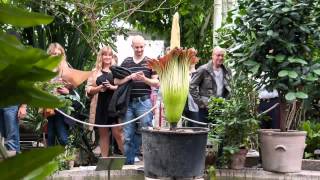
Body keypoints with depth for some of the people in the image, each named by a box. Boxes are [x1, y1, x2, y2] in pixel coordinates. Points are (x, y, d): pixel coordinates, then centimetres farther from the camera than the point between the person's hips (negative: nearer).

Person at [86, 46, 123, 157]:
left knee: (117, 133, -7)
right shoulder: (95, 72, 11)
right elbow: (88, 90, 7)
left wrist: (113, 87, -14)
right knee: (103, 134, 9)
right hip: (100, 105, 3)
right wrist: (99, 88, -10)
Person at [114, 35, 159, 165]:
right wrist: (130, 77, -9)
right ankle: (128, 162, 15)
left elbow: (157, 83, 2)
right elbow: (116, 81, 7)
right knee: (128, 136, 6)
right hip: (128, 102, 3)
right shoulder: (126, 62, 12)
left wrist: (144, 79, -15)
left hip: (144, 102, -2)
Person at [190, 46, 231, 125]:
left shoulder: (226, 72, 10)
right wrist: (200, 101, -12)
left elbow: (228, 89, 23)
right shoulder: (203, 70, -8)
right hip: (205, 108, -5)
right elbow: (192, 86, -9)